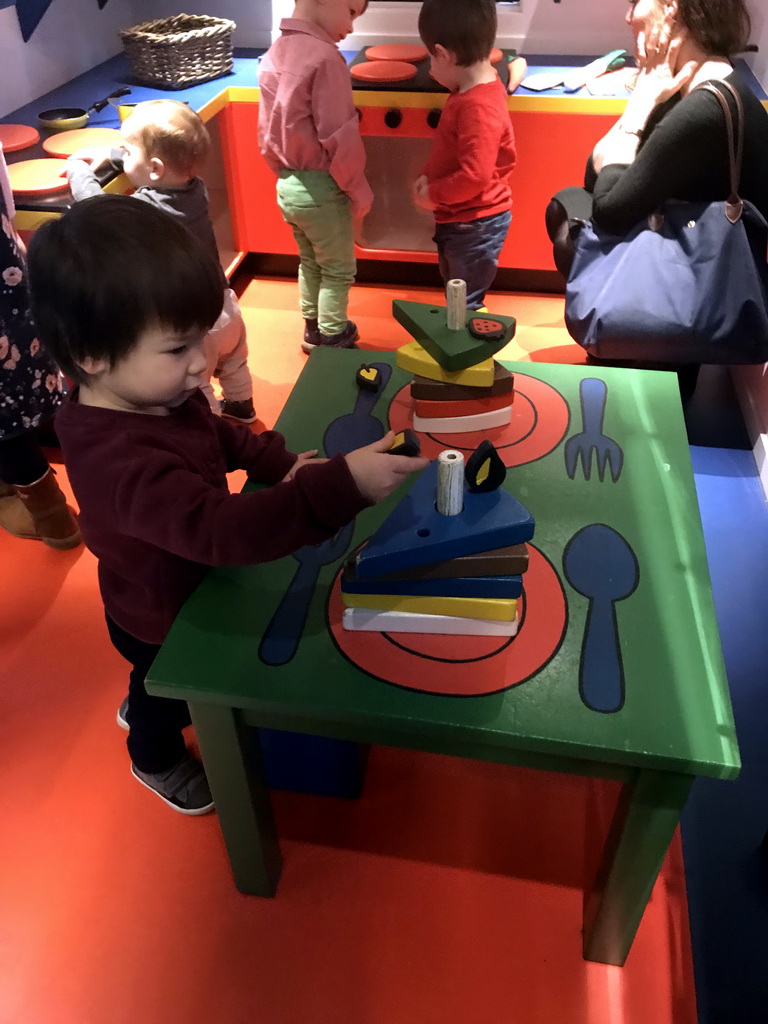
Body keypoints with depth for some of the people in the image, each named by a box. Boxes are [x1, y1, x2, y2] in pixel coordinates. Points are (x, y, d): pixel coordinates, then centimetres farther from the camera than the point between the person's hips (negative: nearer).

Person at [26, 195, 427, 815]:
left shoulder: (152, 395, -16)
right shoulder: (121, 461, -46)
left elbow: (214, 431, 4)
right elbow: (220, 529, -55)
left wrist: (276, 460, -12)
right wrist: (341, 486, -62)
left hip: (179, 587, 7)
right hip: (161, 621, -7)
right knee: (168, 683, 26)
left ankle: (143, 710, 70)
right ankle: (158, 760, 60)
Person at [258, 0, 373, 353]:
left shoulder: (273, 54, 5)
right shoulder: (324, 56, -20)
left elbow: (266, 130, 12)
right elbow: (338, 138, -21)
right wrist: (360, 191, -11)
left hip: (287, 186, 8)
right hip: (321, 188, -8)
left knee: (310, 262, 24)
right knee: (339, 271, 10)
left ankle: (314, 330, 38)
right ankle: (333, 342, 21)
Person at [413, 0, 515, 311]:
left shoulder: (478, 107, -28)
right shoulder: (471, 91, 4)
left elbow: (474, 175, -31)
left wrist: (432, 195, -18)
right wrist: (429, 176, -1)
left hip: (475, 224, -10)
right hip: (460, 219, 10)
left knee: (466, 305, 5)